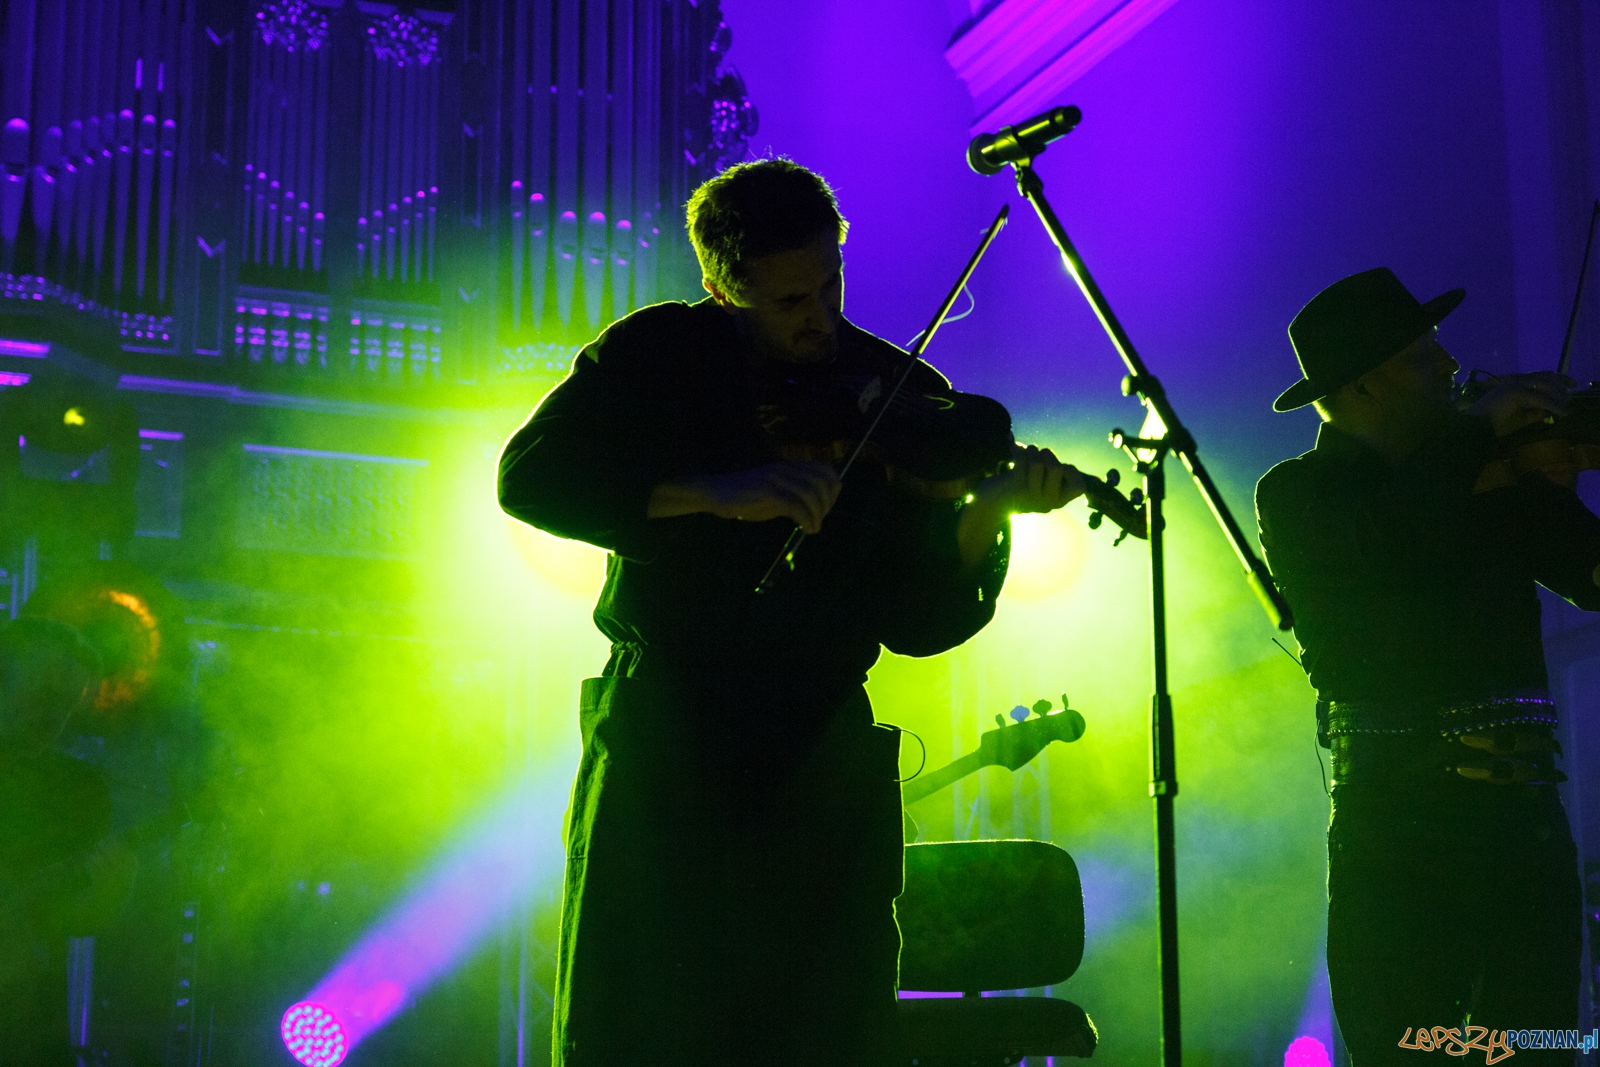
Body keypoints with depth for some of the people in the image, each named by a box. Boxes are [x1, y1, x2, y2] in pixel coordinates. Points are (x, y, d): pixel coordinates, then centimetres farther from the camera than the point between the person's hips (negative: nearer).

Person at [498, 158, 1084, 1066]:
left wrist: (987, 513, -22)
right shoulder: (661, 355, 3)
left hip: (823, 760, 1)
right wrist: (712, 491, -22)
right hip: (661, 750, 0)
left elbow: (918, 620, -2)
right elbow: (531, 474, -11)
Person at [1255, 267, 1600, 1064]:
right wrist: (1478, 431, -10)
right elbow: (1383, 542, -17)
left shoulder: (1497, 475, 15)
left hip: (1522, 806, 4)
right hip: (1395, 815, -3)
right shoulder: (1296, 496, 4)